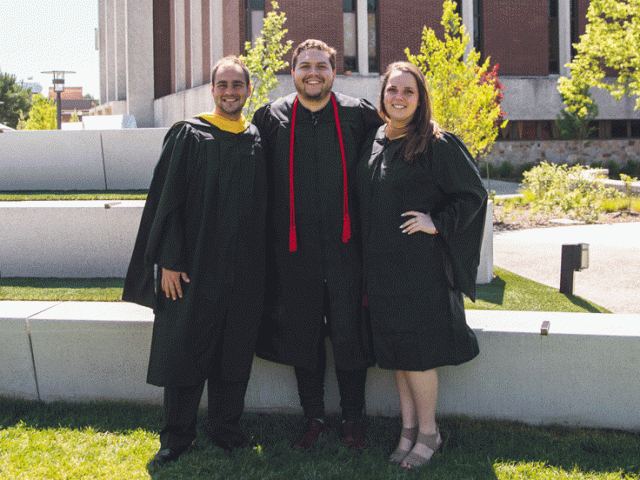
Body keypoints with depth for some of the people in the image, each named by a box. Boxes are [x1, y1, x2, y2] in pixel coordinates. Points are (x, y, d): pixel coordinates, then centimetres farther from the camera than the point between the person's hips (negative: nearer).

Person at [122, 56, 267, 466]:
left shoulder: (258, 141, 8)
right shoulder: (188, 136, -1)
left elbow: (262, 207, 11)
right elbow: (168, 200, -5)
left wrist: (260, 264, 6)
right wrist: (169, 261, -12)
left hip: (243, 269, 3)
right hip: (195, 264, -3)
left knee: (234, 349, 9)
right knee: (185, 348, 4)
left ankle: (226, 426, 25)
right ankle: (178, 434, 18)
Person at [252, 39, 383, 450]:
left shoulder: (358, 115, 1)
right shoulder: (271, 118, 4)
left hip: (345, 247, -1)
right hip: (294, 251, 1)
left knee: (349, 336, 5)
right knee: (303, 336, 10)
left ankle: (353, 420, 23)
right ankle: (314, 418, 27)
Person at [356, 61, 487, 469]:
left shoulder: (437, 145, -9)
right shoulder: (374, 143, 9)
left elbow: (473, 194, -6)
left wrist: (438, 223, -16)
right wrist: (369, 265, 13)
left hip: (420, 265, -6)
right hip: (382, 266, 6)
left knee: (416, 350, -1)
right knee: (395, 349, 11)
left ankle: (429, 432, 16)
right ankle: (409, 428, 23)